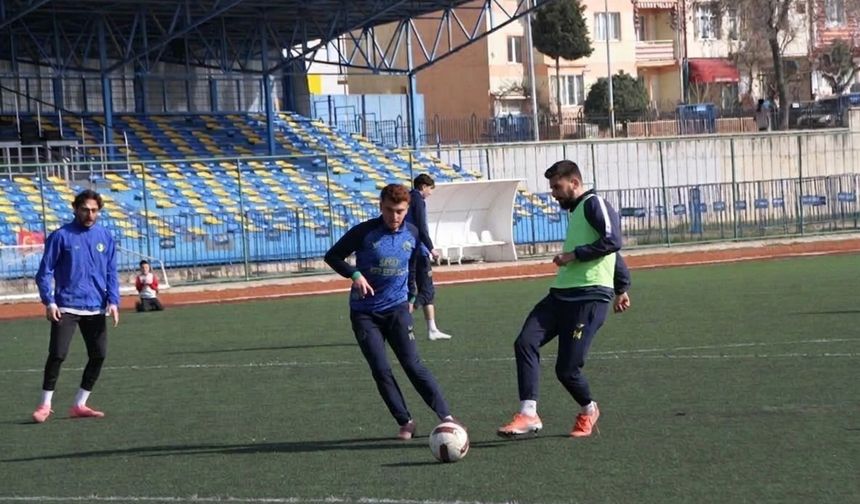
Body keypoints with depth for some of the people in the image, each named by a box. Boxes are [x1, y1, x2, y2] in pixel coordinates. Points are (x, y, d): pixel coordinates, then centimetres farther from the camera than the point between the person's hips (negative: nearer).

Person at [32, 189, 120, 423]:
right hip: (66, 307, -4)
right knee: (57, 354, -10)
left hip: (96, 309, 4)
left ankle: (79, 405, 14)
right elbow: (45, 271, -2)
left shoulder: (105, 237, 7)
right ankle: (45, 405, 1)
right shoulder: (61, 236, -4)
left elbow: (111, 273, 10)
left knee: (98, 355, 3)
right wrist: (49, 301, -12)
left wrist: (113, 301, -3)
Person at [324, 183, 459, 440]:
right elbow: (332, 256, -2)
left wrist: (411, 297, 20)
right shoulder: (364, 232, -10)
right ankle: (405, 422, 4)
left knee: (413, 365, -9)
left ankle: (446, 416, -8)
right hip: (364, 312, -1)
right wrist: (354, 274, -17)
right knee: (380, 370, -5)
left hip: (397, 308, 1)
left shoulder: (412, 234, 2)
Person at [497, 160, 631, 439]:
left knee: (567, 369, -8)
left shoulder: (594, 204, -3)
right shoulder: (575, 211, 26)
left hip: (590, 296, -9)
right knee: (525, 342, -13)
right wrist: (622, 286, 35)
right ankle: (528, 415, -15)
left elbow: (612, 241, -19)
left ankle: (588, 411, 22)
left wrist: (573, 255, -14)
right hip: (562, 294, 9)